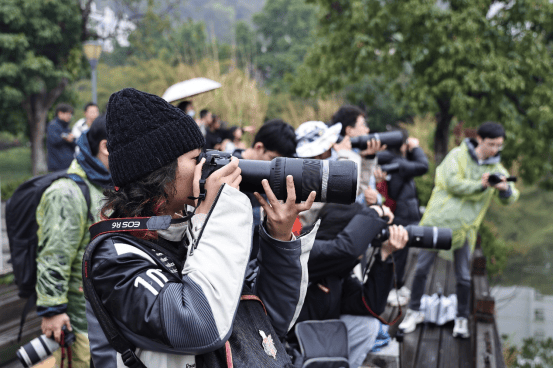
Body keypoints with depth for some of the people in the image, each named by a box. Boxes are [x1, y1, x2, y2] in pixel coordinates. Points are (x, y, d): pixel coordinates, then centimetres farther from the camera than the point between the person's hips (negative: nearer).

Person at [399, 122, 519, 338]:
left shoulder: (497, 169, 8)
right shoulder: (458, 155, -2)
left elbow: (510, 199, 3)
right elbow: (453, 184, -15)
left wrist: (505, 189, -19)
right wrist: (480, 186, -22)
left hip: (465, 228, 2)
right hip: (439, 220, -2)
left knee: (463, 276, 6)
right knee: (422, 268, 4)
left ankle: (462, 319, 21)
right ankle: (414, 312, 19)